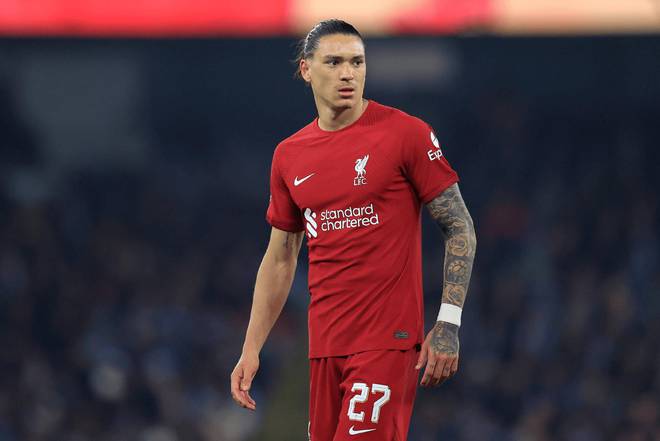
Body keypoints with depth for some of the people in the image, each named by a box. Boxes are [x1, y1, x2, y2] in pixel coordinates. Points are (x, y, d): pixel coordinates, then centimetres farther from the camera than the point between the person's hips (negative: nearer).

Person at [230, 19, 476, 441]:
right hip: (324, 343, 5)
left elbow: (460, 227, -3)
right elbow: (281, 258, 19)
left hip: (388, 341, -5)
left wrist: (448, 324, -10)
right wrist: (251, 349, 14)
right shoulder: (289, 156, 11)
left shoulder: (407, 133, -4)